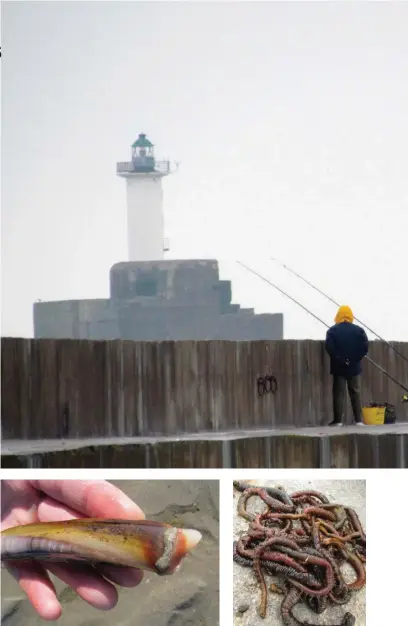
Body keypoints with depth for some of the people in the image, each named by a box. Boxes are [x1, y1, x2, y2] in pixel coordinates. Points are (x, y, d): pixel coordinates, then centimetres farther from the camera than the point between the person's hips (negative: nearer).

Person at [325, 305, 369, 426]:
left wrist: (340, 360, -9)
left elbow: (329, 348, -14)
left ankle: (338, 420, -3)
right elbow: (365, 347, -8)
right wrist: (355, 359, -4)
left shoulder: (332, 330, -3)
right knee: (355, 392, 7)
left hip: (338, 367, -2)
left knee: (338, 393, 1)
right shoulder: (359, 330, 2)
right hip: (354, 367, 2)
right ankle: (358, 420, 2)